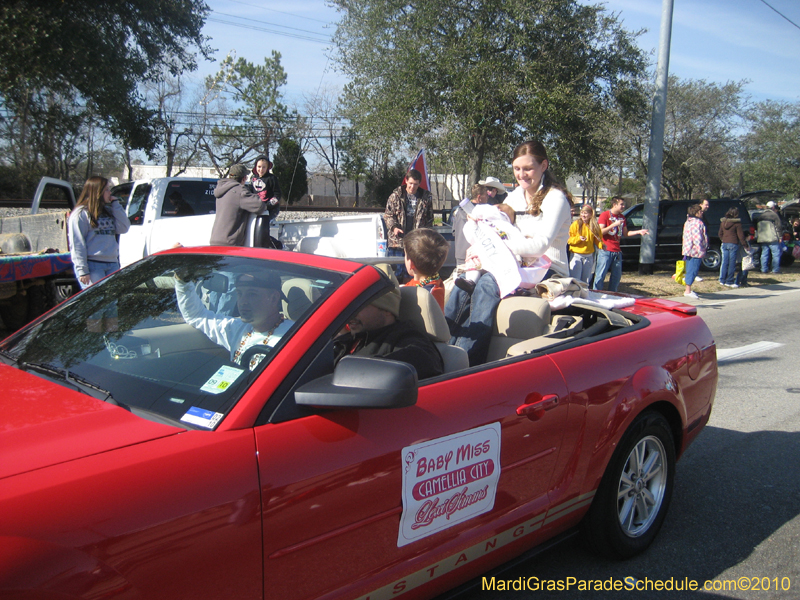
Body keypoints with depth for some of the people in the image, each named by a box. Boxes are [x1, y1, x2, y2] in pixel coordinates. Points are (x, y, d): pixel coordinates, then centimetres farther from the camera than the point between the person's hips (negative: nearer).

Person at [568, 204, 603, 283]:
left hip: (589, 257, 3)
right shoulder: (576, 224, -5)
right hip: (576, 256, -3)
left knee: (585, 281, 13)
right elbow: (569, 240, -6)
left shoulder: (594, 226, 4)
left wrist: (601, 245, -12)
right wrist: (578, 238, -22)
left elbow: (597, 239, 8)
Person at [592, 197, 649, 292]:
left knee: (617, 276, 9)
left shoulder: (622, 217, 16)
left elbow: (625, 233, 20)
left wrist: (639, 232, 9)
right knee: (600, 275, -8)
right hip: (605, 251, -7)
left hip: (617, 251, 7)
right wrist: (614, 224, -19)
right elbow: (601, 231, -14)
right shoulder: (605, 215, -5)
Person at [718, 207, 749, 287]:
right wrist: (745, 245, 0)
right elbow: (740, 235, -7)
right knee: (732, 263, 0)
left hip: (724, 244, 6)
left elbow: (720, 233, 16)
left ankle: (722, 280, 13)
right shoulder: (737, 223, -9)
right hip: (733, 244, -5)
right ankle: (729, 282, 2)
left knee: (724, 262, 11)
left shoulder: (723, 222, 7)